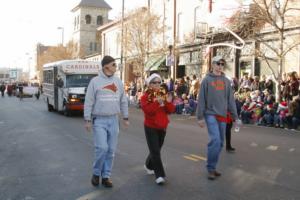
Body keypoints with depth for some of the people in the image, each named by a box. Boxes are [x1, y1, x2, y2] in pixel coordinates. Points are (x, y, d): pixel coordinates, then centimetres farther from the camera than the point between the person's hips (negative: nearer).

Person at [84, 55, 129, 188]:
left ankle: (106, 176, 18)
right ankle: (96, 173, 12)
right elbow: (89, 102, -5)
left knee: (111, 150, 6)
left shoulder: (118, 81, 8)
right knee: (102, 148, -11)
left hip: (113, 120, 4)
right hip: (99, 120, -4)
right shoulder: (95, 81, -5)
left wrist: (125, 117, 10)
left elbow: (123, 101, 13)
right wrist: (87, 120, -9)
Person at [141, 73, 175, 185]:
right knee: (155, 151, -9)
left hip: (162, 127, 5)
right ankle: (159, 175, -7)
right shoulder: (145, 97, -7)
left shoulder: (164, 95, 6)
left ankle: (149, 165, 42)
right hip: (151, 127, -5)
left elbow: (171, 110, -1)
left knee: (156, 149, 17)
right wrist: (157, 103, -32)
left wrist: (168, 102, -19)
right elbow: (147, 110, -23)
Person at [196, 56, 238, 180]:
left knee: (220, 143, 8)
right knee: (215, 140, -17)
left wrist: (235, 116, 7)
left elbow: (230, 100, 10)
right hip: (211, 114, -5)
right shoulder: (207, 80, -3)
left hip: (222, 115, 5)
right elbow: (201, 99, -5)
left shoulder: (226, 81, 10)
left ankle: (212, 167, 22)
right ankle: (211, 168, -3)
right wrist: (200, 117, -8)